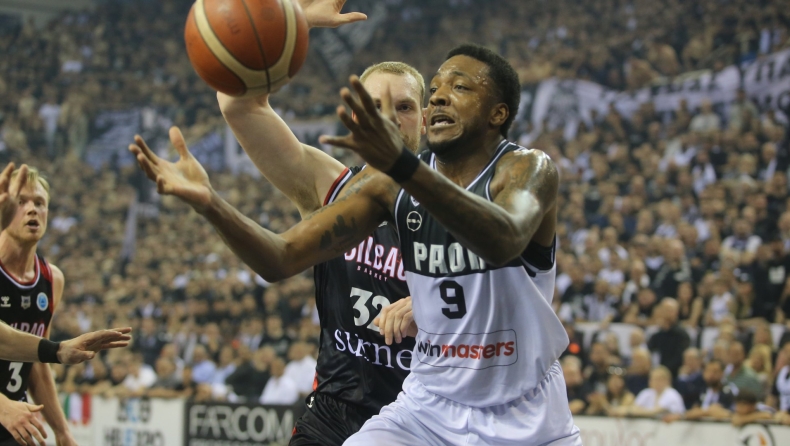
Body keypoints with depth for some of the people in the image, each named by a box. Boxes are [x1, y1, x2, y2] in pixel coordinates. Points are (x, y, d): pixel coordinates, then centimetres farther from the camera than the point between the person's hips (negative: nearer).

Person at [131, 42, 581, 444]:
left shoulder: (530, 168, -16)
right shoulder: (390, 183, -3)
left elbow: (505, 240, -41)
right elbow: (282, 259, -9)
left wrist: (402, 164, -55)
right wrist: (209, 203, -29)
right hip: (428, 409, 3)